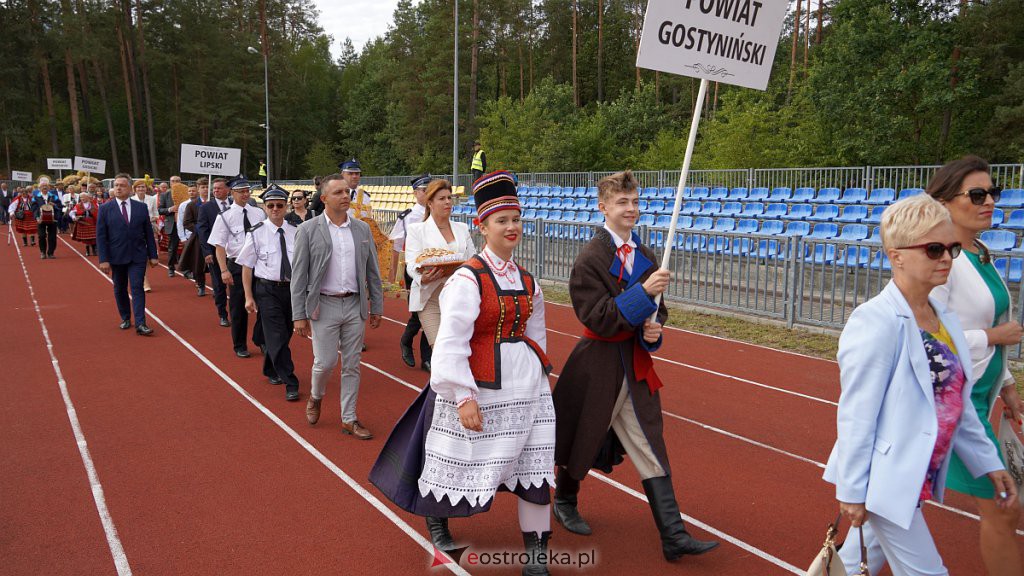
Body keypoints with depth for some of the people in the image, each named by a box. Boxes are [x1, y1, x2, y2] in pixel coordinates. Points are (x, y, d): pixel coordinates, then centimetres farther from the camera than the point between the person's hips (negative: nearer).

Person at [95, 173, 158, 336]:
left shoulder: (141, 207, 3)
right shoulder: (105, 209, 0)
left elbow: (149, 233, 6)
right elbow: (100, 236, -3)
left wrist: (153, 255, 3)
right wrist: (103, 259, -9)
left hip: (137, 256, 0)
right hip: (116, 257, 1)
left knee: (137, 288, -7)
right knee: (120, 289, 11)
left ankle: (140, 324, -10)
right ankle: (125, 318, 27)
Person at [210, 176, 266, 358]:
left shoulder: (259, 213, 5)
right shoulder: (225, 217, -5)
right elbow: (219, 246, -7)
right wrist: (224, 271, -15)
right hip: (237, 265, -2)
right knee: (238, 307, 8)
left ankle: (260, 339, 25)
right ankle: (240, 346, 23)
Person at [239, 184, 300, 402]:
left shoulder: (295, 232, 1)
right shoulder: (256, 233, -6)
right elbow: (247, 266, -2)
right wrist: (249, 297, -4)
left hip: (291, 288, 4)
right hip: (267, 290, -4)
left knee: (284, 334, 16)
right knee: (277, 336, -6)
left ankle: (270, 370, 40)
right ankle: (290, 383, -1)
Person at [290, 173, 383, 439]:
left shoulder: (362, 229, 5)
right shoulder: (308, 230, -5)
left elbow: (372, 272, 10)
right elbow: (298, 276, -5)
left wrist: (376, 307, 8)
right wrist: (299, 315, -8)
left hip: (355, 306, 3)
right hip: (324, 305, -3)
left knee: (351, 365, 8)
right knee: (325, 361, -1)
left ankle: (349, 419, 19)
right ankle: (315, 396, 31)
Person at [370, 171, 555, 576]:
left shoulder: (526, 280, 6)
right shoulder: (468, 279, -15)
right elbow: (451, 342, -20)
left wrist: (538, 372, 15)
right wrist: (464, 396, -23)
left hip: (527, 385, 6)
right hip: (482, 387, -6)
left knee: (535, 466, 5)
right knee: (466, 464, 11)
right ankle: (435, 517, 42)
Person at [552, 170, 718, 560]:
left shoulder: (644, 257, 6)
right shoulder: (590, 259, -14)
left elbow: (657, 309, 15)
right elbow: (598, 319, -20)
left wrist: (654, 330, -8)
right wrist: (643, 292, -26)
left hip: (635, 365, 6)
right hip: (597, 365, -5)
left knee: (652, 451, 4)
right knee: (582, 441, 13)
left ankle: (674, 536, 8)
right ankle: (565, 502, 39)